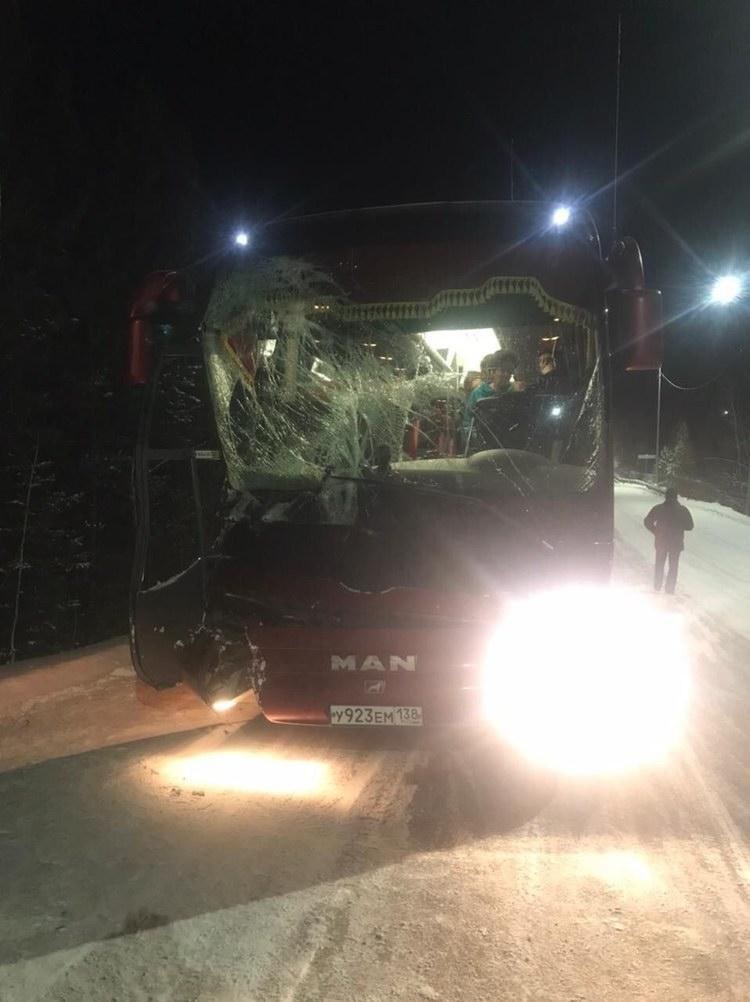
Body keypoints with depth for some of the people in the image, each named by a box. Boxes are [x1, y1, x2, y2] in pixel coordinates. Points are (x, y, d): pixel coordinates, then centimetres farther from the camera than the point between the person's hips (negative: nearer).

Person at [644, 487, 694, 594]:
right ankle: (669, 589, 15)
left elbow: (647, 522, -6)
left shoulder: (658, 508, -9)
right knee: (673, 566, 13)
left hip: (660, 542, 1)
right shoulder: (682, 510, -11)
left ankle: (657, 587, 27)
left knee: (659, 564, 19)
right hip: (676, 543, -1)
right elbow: (689, 526, -6)